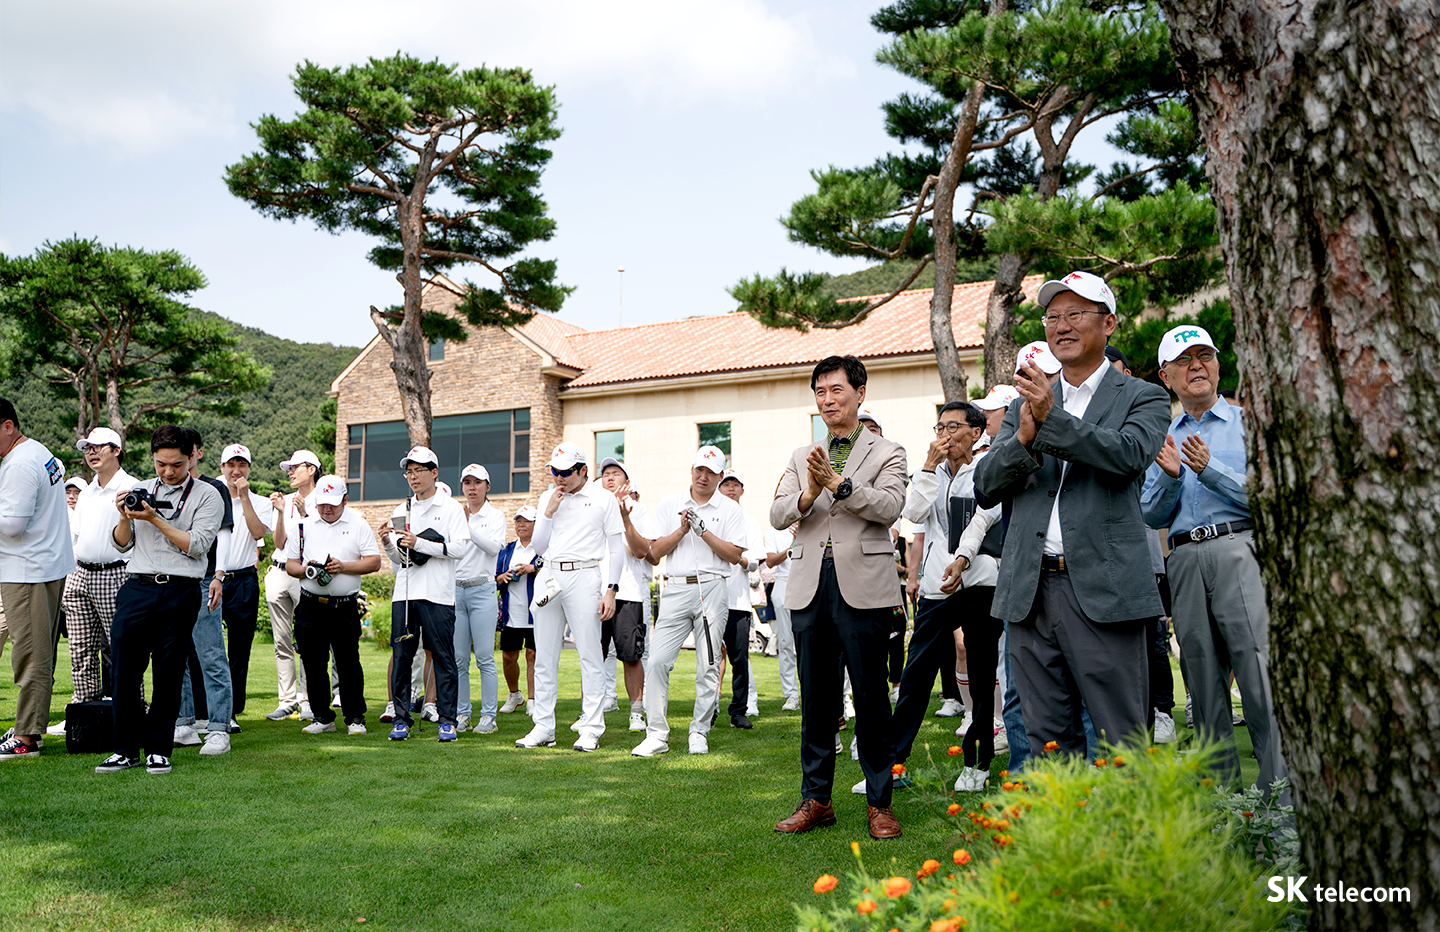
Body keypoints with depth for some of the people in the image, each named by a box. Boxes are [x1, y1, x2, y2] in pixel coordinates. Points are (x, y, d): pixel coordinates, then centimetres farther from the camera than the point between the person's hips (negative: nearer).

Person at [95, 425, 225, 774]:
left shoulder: (207, 496, 2)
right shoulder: (139, 490, 16)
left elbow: (196, 545, -8)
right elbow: (122, 544, 18)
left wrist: (155, 519, -11)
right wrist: (125, 517, -1)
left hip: (180, 592, -3)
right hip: (137, 588, 3)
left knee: (168, 674, 2)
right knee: (125, 670, -1)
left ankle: (159, 750, 13)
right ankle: (126, 749, 11)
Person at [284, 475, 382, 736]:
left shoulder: (358, 524, 4)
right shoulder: (303, 525, 10)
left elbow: (374, 562, -1)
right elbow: (290, 564, 12)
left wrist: (344, 566, -14)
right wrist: (305, 569, -10)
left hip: (345, 606, -2)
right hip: (310, 605, 3)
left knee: (348, 663, -2)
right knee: (313, 663, 6)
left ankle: (355, 718, 8)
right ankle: (322, 717, 18)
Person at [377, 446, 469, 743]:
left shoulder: (451, 508, 3)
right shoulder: (401, 511, 17)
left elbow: (459, 548, -9)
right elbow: (399, 559, 17)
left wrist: (419, 543, -14)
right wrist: (388, 543, -3)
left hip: (438, 594, -4)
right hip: (404, 593, 4)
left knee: (443, 657, -2)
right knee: (401, 655, 3)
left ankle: (447, 719, 5)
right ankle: (401, 719, 12)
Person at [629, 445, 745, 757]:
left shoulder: (730, 509, 8)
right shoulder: (670, 503, 12)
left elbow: (734, 555, -3)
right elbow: (655, 552, 6)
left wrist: (704, 531, -11)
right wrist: (682, 530, -7)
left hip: (712, 588, -1)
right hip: (676, 589, 1)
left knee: (708, 666, 0)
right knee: (657, 661, -6)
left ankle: (699, 732, 13)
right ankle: (657, 734, 0)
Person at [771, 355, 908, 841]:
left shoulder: (886, 453, 7)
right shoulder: (802, 458, 18)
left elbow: (889, 507, -10)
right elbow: (777, 515, 6)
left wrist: (838, 484, -18)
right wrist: (809, 494, -13)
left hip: (863, 586, -4)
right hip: (810, 585, 4)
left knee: (871, 696, 1)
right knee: (816, 697, 10)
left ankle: (879, 802, 12)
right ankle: (815, 799, 19)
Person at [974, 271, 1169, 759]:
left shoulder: (1142, 398, 7)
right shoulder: (1025, 405, 18)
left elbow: (1130, 454, -14)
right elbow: (985, 487, 8)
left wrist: (1053, 417, -21)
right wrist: (1024, 438, -10)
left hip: (1102, 590, -4)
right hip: (1031, 591, 4)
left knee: (1122, 746, 0)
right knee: (1048, 741, 10)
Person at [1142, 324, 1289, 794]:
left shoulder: (1246, 422, 7)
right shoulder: (1163, 439, 17)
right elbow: (1152, 517, 12)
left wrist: (1209, 469, -13)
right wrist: (1170, 476, -5)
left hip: (1236, 548, -4)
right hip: (1185, 559, 4)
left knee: (1258, 668, -11)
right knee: (1204, 680, 7)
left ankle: (1278, 786, -3)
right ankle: (1222, 786, 17)